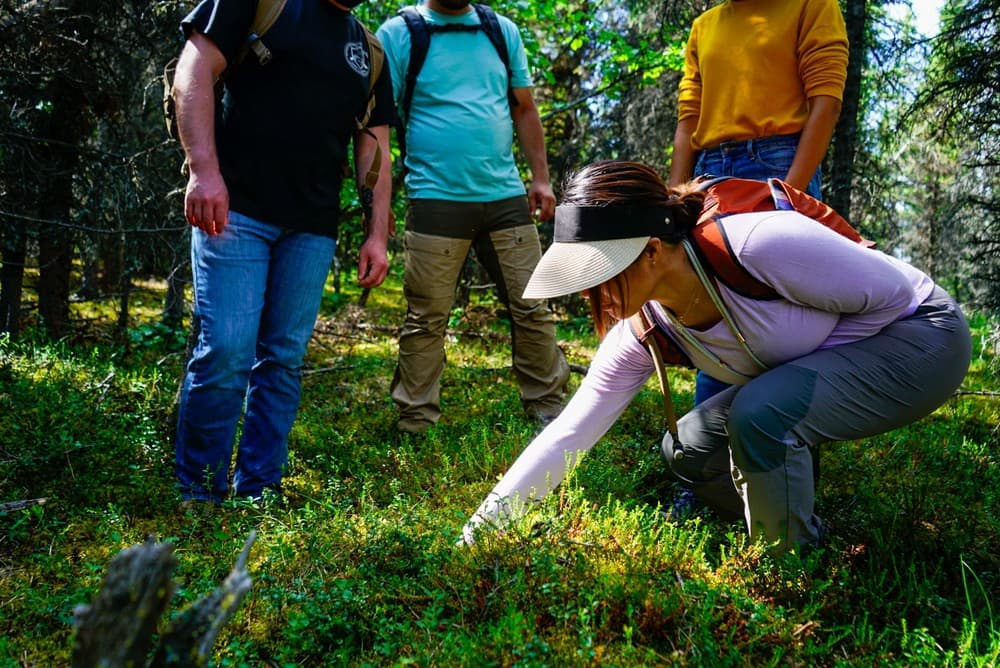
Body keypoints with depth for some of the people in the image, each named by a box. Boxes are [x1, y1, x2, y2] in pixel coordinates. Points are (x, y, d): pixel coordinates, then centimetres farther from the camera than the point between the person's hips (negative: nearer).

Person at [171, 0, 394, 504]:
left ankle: (258, 495, 13)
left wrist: (377, 235, 8)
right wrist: (204, 170, -16)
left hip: (312, 226, 5)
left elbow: (374, 146, 17)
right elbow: (195, 69, -5)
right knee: (226, 350, -10)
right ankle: (199, 497, 3)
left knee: (284, 359, 4)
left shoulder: (368, 50, 19)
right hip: (237, 207, -5)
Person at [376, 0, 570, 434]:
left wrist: (541, 178, 9)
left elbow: (524, 110, 17)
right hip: (437, 199, -3)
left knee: (532, 308, 6)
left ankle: (548, 406, 19)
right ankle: (415, 423, 11)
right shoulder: (398, 36, 1)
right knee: (426, 318, 0)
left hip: (506, 197, 4)